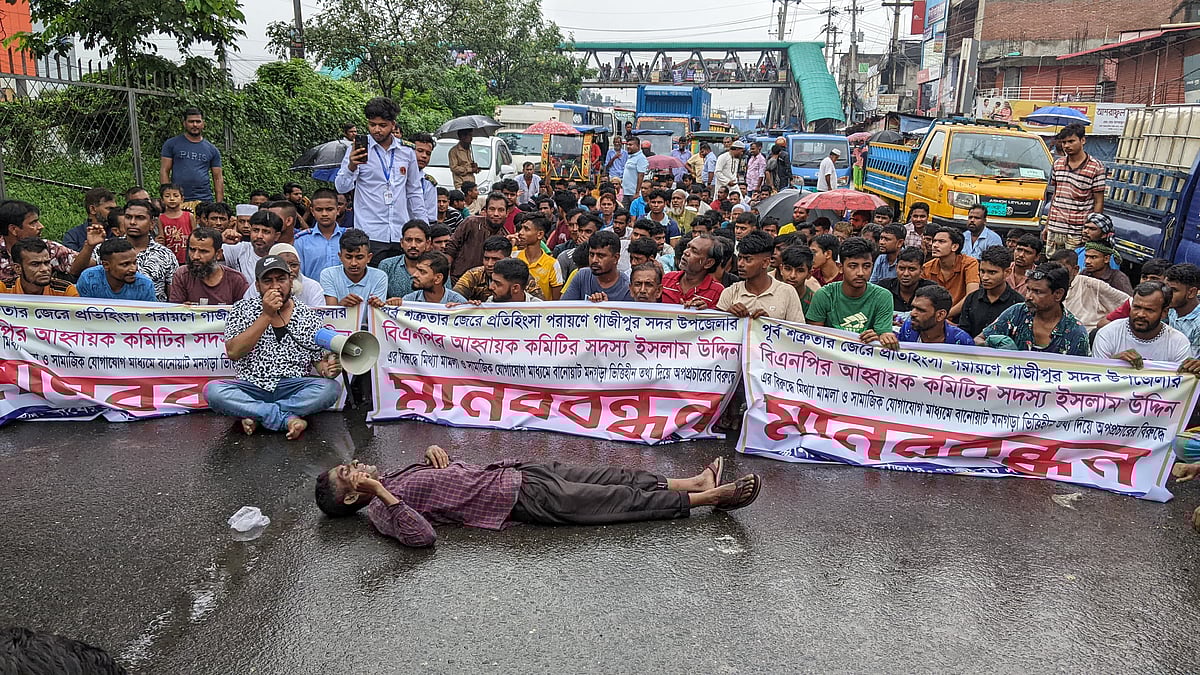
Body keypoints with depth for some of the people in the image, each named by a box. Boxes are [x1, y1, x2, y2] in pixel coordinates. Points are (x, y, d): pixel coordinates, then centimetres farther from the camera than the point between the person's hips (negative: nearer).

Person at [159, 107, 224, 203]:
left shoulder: (212, 150, 13)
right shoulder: (171, 144, 8)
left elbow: (218, 179, 11)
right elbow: (164, 171, 5)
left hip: (205, 200, 1)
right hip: (178, 199, -1)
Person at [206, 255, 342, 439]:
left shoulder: (309, 317, 7)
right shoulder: (243, 309, 6)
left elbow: (319, 361, 9)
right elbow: (233, 352, -8)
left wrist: (327, 368, -17)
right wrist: (267, 315, -13)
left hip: (293, 389, 1)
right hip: (251, 388, -1)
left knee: (331, 387, -28)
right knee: (213, 390, -29)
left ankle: (255, 415, -18)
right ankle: (288, 419, -25)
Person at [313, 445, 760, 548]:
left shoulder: (393, 475, 14)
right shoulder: (381, 510, -11)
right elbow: (423, 535, -31)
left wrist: (435, 454, 4)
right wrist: (380, 493, -36)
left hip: (512, 472, 8)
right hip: (525, 499, -8)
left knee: (614, 479, 6)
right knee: (622, 501, -4)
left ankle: (695, 482, 15)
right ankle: (708, 497, 4)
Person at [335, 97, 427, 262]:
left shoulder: (407, 152, 10)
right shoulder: (359, 149, 1)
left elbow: (414, 192, 18)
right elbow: (342, 188, -6)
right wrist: (351, 167, -26)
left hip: (401, 235, 3)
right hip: (370, 236, -3)